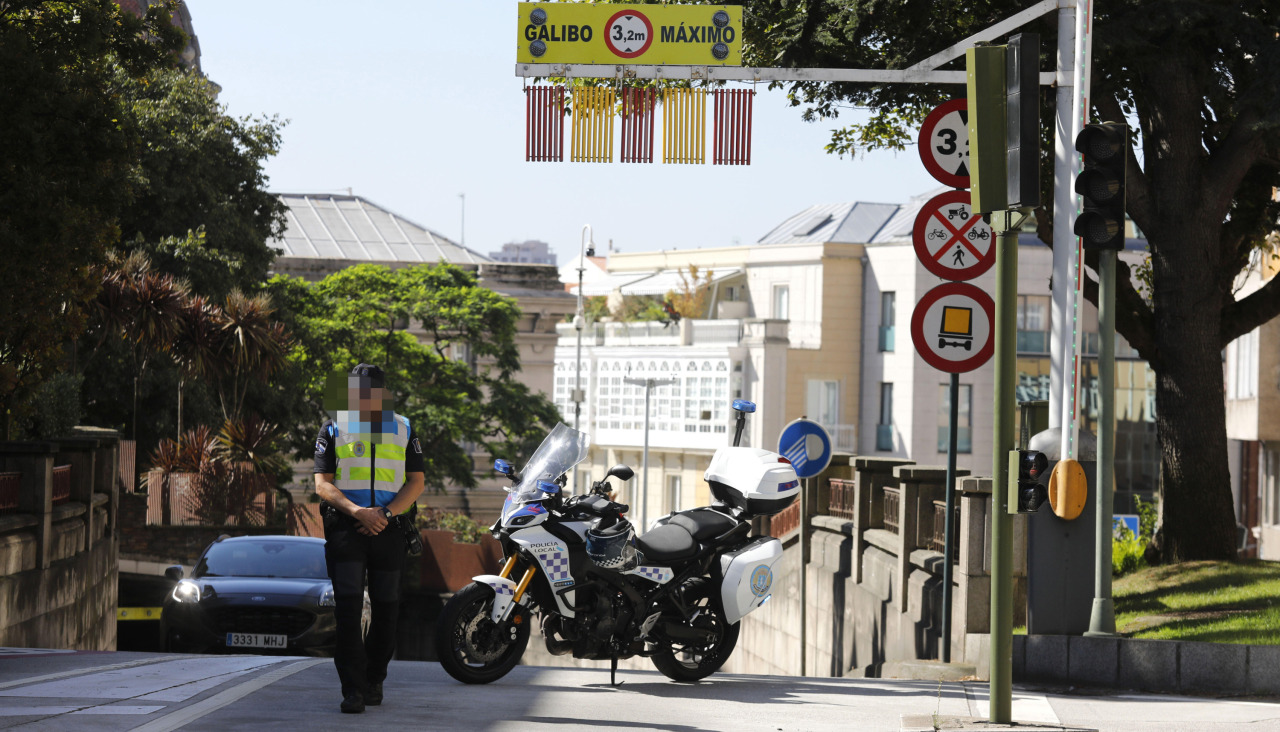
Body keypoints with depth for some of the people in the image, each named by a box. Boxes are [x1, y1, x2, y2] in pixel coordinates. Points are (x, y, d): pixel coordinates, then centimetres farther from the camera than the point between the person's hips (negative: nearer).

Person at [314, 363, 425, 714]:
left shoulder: (403, 430, 11)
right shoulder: (333, 430, 6)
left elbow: (416, 482, 6)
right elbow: (322, 484, -1)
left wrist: (385, 513, -11)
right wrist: (358, 511, -17)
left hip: (389, 528, 2)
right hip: (345, 527, -2)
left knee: (385, 608, 6)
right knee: (348, 606, -12)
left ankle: (374, 680, 21)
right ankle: (353, 689, -15)